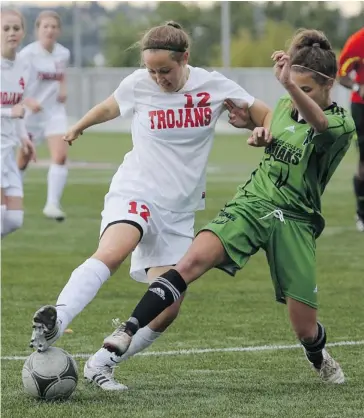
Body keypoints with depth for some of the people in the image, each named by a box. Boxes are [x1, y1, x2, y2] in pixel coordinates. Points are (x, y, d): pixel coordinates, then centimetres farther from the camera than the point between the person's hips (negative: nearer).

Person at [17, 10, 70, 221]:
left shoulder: (64, 54, 1)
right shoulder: (27, 54, -14)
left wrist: (63, 89, 2)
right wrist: (28, 102, -32)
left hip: (54, 111, 3)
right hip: (29, 113, -3)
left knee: (60, 156, -17)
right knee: (22, 160, 8)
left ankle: (53, 204, -14)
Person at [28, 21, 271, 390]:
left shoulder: (214, 87, -1)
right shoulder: (137, 85, -2)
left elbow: (268, 116, 6)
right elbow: (109, 108, 20)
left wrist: (261, 128, -17)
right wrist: (78, 127, 37)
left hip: (179, 212, 3)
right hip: (135, 192, -3)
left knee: (167, 311, -5)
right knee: (112, 252, -37)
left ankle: (100, 364, 7)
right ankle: (54, 321, -52)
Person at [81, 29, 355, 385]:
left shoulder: (341, 123, -11)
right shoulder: (283, 106, 8)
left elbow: (319, 124, -38)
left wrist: (289, 85, -57)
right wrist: (260, 134, 6)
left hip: (295, 222, -3)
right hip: (250, 204, 3)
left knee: (306, 331, 1)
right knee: (193, 260, -26)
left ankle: (320, 358, 38)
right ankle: (126, 333, -33)